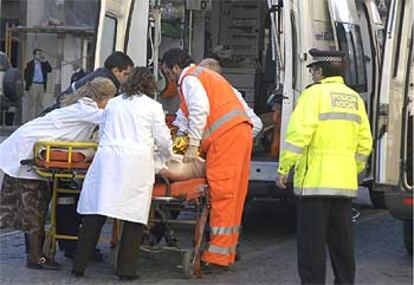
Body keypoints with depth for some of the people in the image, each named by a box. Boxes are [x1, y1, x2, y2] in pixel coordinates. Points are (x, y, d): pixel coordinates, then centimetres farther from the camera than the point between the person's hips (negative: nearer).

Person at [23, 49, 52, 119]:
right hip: (33, 85, -5)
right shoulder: (30, 64, 4)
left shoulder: (43, 64, 17)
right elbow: (26, 75, 0)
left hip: (42, 86, 5)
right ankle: (31, 119, -9)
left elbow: (50, 70, 4)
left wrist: (45, 61, 0)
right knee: (32, 103, -7)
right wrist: (29, 84, -9)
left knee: (40, 104, 3)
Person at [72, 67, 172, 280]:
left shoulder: (113, 103, 19)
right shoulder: (153, 107, 8)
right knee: (134, 217, 1)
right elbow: (163, 140, 9)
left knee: (94, 214, 3)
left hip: (107, 157, 3)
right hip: (136, 162, -3)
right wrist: (167, 155, 29)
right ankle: (126, 270, -1)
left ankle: (79, 266, 4)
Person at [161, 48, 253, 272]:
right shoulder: (204, 75, 30)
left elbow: (199, 111, -14)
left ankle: (216, 258, -12)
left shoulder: (189, 79, 0)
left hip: (226, 136, -10)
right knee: (233, 195, 9)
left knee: (222, 195, -11)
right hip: (241, 131, 10)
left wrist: (193, 146, -11)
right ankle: (227, 254, 12)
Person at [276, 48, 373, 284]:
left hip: (314, 180, -6)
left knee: (312, 241, -1)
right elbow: (364, 143, 13)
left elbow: (298, 134, -16)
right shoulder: (355, 99, 12)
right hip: (346, 183, 6)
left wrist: (283, 169, -10)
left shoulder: (314, 93, -8)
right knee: (342, 240, 13)